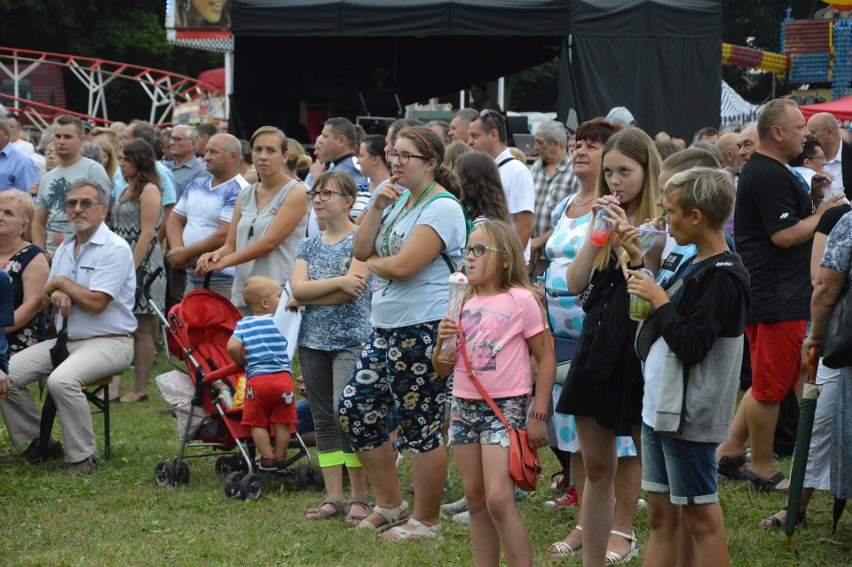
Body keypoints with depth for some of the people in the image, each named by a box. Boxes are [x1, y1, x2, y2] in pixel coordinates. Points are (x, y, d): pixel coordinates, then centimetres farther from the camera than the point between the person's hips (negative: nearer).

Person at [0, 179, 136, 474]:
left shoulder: (115, 248, -11)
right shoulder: (65, 248, 15)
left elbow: (96, 302, -19)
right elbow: (48, 296, 16)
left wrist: (61, 283, -4)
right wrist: (58, 296, -10)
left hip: (108, 342, -8)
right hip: (65, 340, 8)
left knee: (62, 380, -35)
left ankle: (84, 457, -20)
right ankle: (39, 442, 6)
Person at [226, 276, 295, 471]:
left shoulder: (243, 324, 4)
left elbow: (232, 346, -8)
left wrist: (241, 362, 9)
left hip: (256, 379, 0)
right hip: (283, 377, 0)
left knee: (257, 422, 10)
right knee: (282, 422, 8)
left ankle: (268, 459, 9)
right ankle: (280, 459, 12)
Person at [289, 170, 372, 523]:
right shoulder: (309, 245, 14)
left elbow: (352, 291, -15)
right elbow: (298, 287, -1)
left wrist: (303, 299, -5)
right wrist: (338, 282, -16)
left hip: (352, 339, -6)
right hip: (313, 341, 6)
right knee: (324, 420, 6)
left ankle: (360, 498, -9)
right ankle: (334, 497, 10)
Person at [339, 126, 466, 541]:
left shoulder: (442, 208, -13)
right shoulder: (399, 200, 16)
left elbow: (402, 265, -22)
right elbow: (361, 251, 9)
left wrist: (373, 263, -2)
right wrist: (377, 208, -2)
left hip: (423, 330, -10)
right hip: (386, 327, 10)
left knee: (421, 428, -3)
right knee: (355, 411, 10)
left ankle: (426, 522, 9)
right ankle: (389, 505, 24)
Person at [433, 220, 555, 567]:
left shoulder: (521, 300, -5)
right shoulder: (465, 304, 11)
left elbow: (546, 359, -4)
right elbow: (443, 369, 15)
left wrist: (539, 417, -8)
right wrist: (443, 342, -7)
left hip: (506, 407, -6)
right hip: (464, 406, 6)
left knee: (499, 500, -16)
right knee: (475, 500, 7)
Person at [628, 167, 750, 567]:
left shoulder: (722, 277, -17)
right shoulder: (693, 267, 12)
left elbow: (691, 346, -23)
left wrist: (658, 299, -14)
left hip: (689, 413, -10)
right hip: (660, 407, 10)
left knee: (700, 517, -2)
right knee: (660, 515, 13)